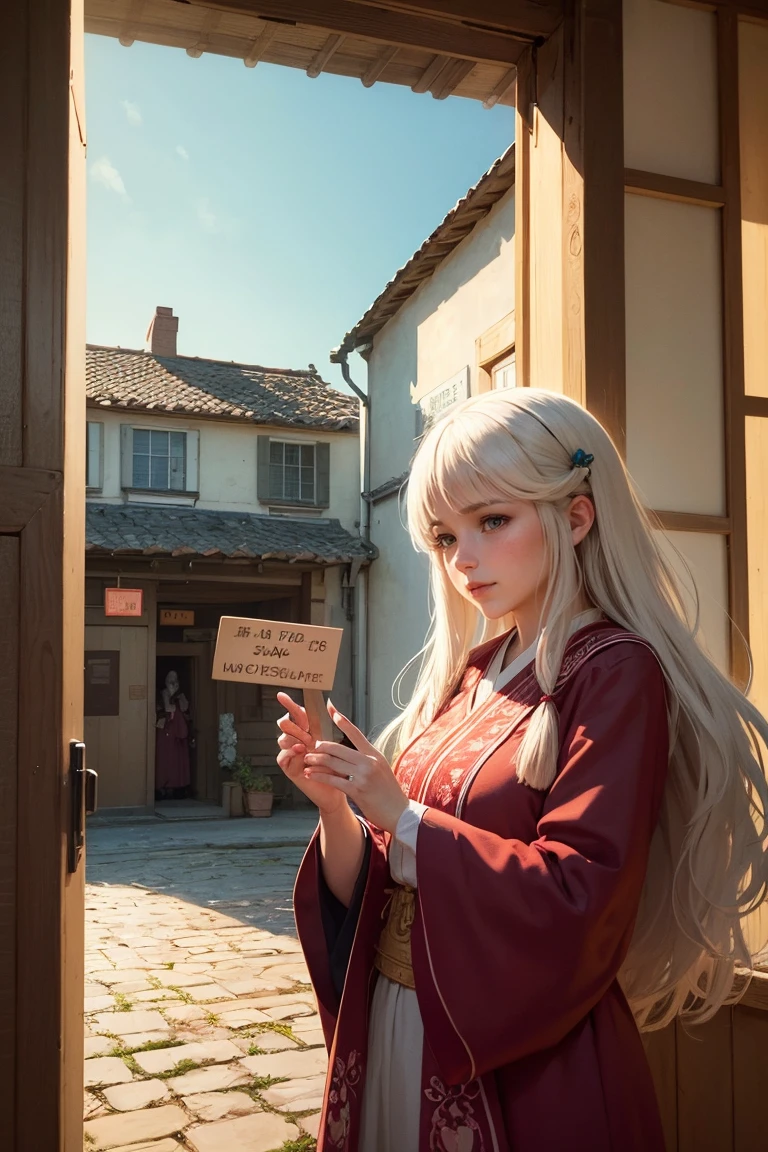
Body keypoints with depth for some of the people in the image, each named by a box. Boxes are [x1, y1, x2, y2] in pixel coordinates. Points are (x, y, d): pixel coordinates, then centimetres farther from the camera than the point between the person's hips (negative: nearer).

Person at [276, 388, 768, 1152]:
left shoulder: (614, 673, -14)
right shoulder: (465, 675, 5)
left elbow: (577, 896, -23)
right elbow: (372, 892, 7)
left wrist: (403, 815, -21)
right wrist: (335, 805, -12)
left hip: (527, 1066, -6)